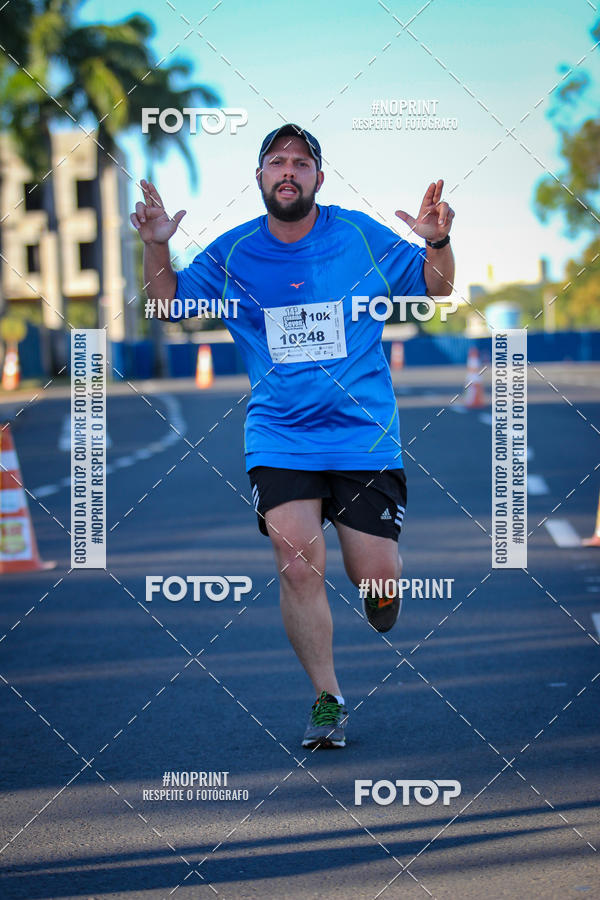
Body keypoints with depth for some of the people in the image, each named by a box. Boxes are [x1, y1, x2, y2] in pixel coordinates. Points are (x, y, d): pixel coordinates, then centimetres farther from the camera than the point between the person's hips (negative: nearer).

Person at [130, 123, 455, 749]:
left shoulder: (361, 237, 1)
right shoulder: (232, 253, 3)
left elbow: (435, 290, 9)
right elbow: (168, 303, 14)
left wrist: (437, 243, -12)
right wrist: (156, 247, -5)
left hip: (365, 437, 0)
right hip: (279, 440, 0)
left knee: (377, 579, -2)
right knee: (298, 564, -17)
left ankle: (387, 651, 35)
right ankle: (327, 698, -1)